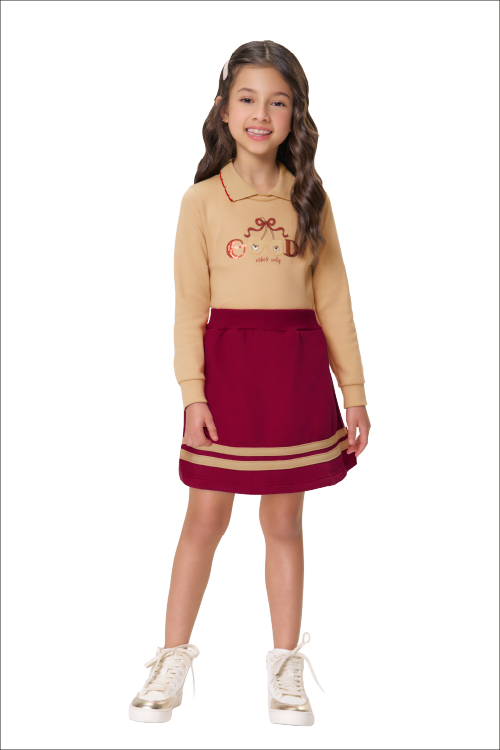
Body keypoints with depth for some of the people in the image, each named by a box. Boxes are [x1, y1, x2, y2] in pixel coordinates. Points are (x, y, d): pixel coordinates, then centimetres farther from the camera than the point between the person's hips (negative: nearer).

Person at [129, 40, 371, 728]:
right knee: (206, 516, 5)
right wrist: (192, 391, -10)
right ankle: (173, 659, 18)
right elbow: (189, 306, -2)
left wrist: (353, 390, 4)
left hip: (296, 368, 1)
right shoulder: (203, 199, 0)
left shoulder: (310, 199, 6)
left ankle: (286, 667, 20)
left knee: (284, 522, 9)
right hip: (226, 364, -1)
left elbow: (333, 300, 6)